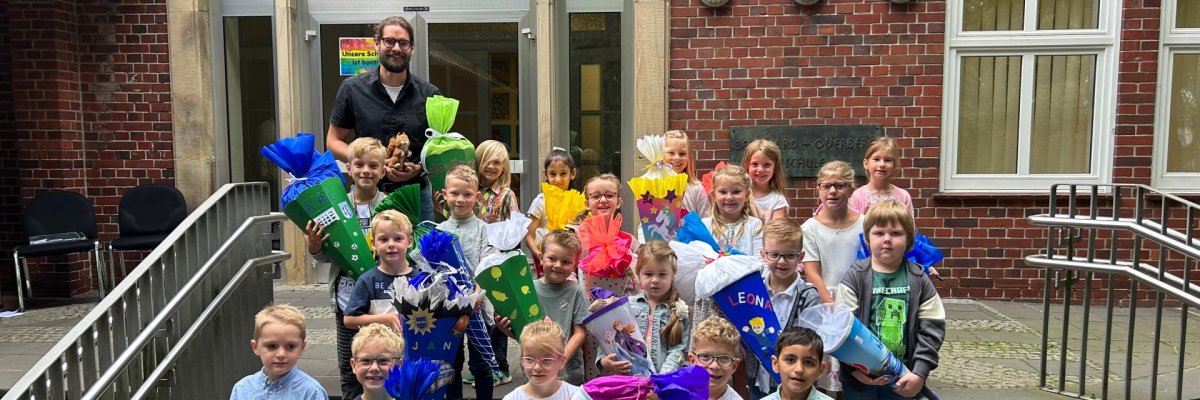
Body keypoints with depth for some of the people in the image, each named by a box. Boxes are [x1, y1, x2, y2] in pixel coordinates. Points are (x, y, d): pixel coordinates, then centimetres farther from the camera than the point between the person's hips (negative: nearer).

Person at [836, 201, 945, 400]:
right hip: (861, 375, -1)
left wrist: (920, 372, -11)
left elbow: (932, 328, -2)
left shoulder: (919, 280, -1)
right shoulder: (855, 277, -7)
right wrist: (855, 367, -18)